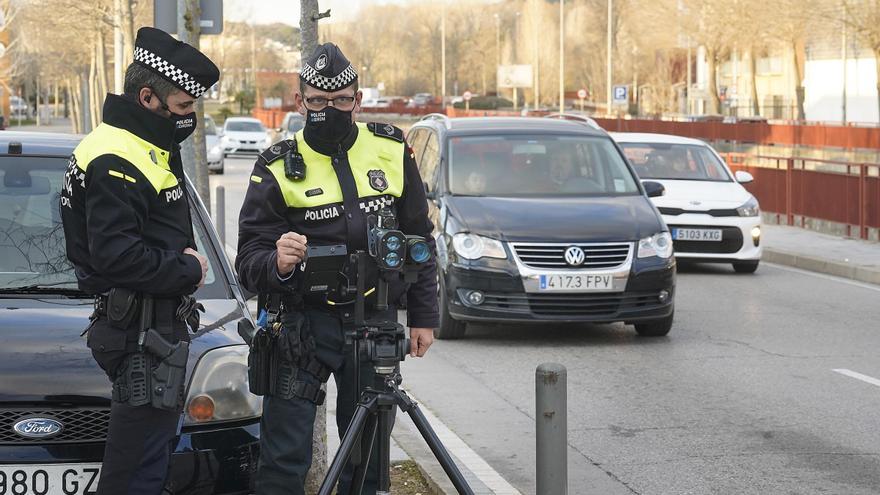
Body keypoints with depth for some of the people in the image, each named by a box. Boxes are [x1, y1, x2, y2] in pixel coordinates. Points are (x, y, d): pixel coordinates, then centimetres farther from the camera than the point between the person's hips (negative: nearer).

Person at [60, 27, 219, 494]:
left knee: (151, 449, 17)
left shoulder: (151, 148, 16)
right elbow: (114, 255, -24)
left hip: (162, 321, 11)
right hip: (140, 332, -11)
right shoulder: (114, 161, -18)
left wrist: (186, 258, 3)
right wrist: (187, 270, -13)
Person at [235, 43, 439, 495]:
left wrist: (423, 316, 8)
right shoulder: (277, 168, -4)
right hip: (304, 323, -2)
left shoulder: (391, 151, 3)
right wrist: (278, 263, -29)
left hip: (375, 322, 3)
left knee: (367, 457, 11)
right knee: (285, 459, -6)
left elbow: (420, 240, 12)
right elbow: (247, 262, -6)